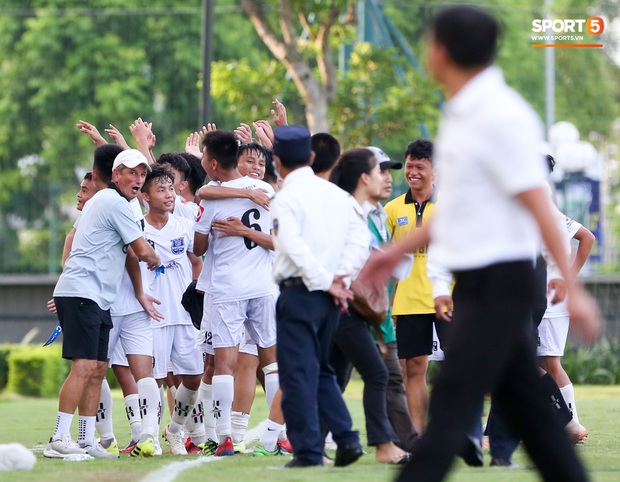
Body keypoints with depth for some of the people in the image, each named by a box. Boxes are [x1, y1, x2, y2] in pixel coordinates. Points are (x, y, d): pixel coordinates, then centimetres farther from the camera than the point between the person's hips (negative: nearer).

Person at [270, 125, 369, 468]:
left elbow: (295, 247, -20)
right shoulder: (337, 194, 12)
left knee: (298, 374, -3)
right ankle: (346, 437, 7)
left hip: (300, 291, -7)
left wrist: (327, 282, -16)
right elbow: (360, 237, 5)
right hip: (329, 297, 7)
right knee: (321, 369, 19)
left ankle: (308, 451, -6)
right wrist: (342, 276, -1)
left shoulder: (286, 198, -8)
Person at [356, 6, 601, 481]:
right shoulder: (464, 113, 12)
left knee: (451, 407, -8)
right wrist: (400, 250, 26)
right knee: (528, 407, 9)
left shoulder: (501, 118, -17)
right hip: (476, 279, 9)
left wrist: (573, 289, -20)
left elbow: (540, 209, -19)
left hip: (499, 281, -9)